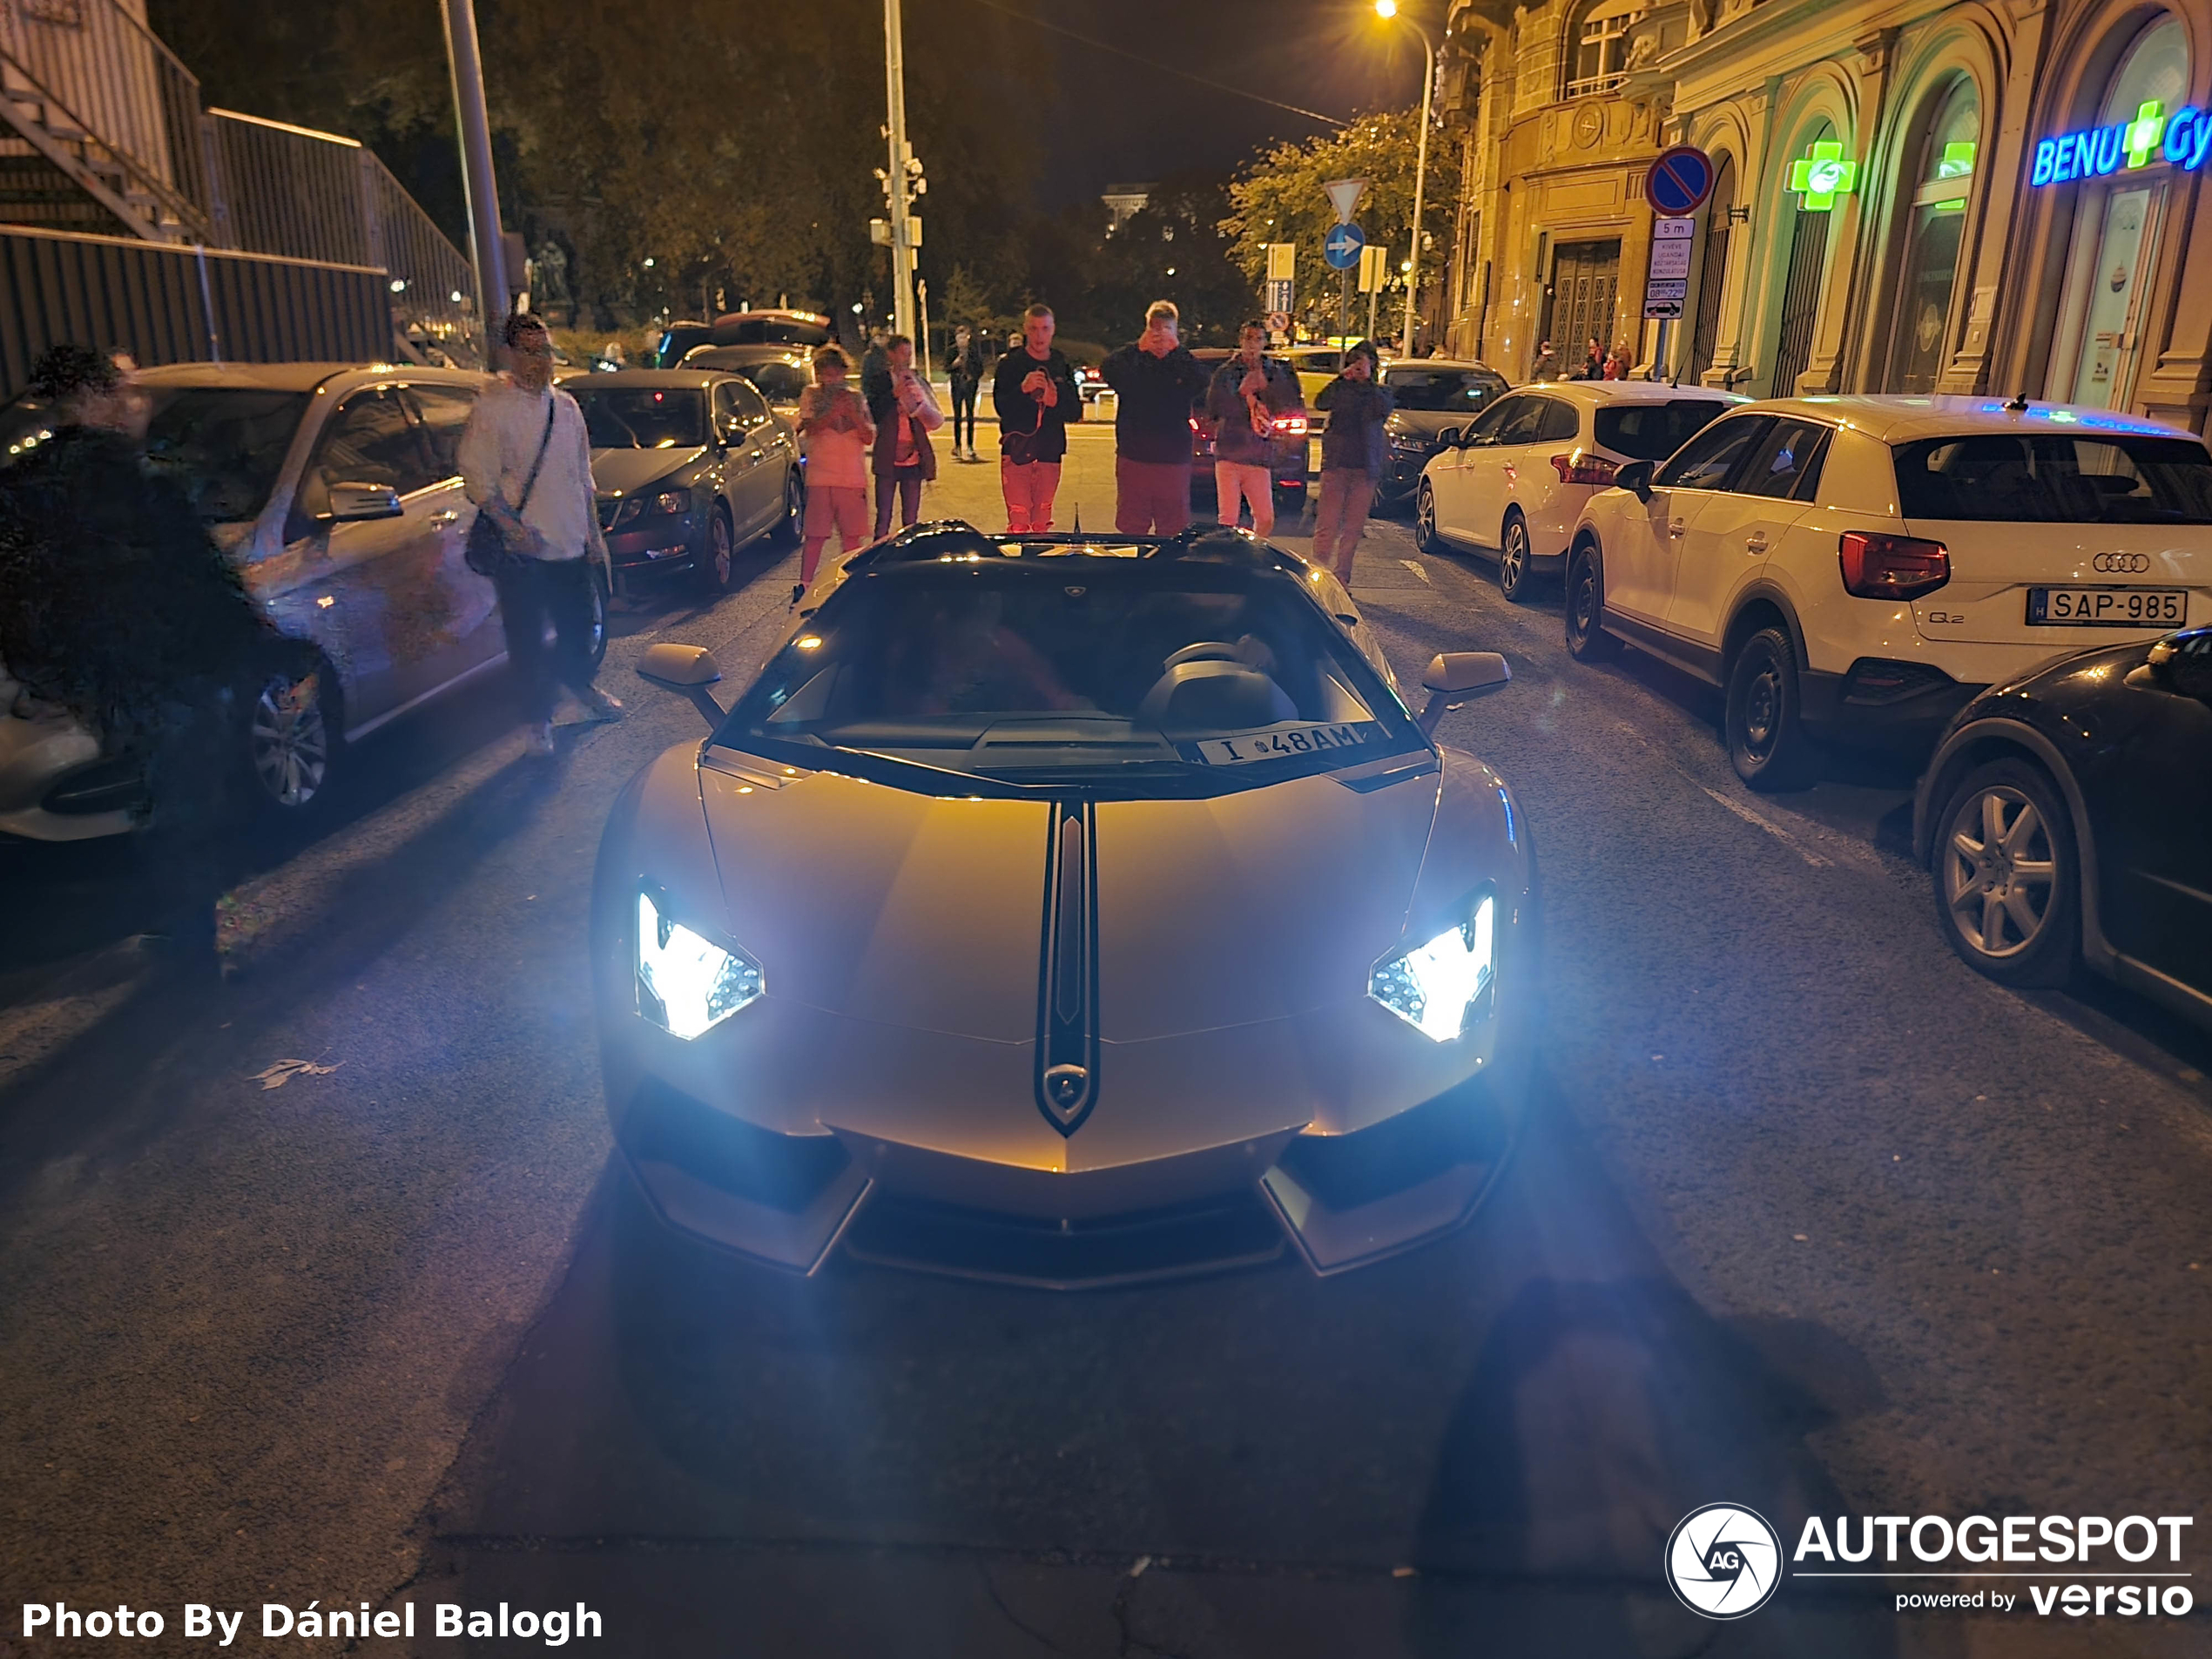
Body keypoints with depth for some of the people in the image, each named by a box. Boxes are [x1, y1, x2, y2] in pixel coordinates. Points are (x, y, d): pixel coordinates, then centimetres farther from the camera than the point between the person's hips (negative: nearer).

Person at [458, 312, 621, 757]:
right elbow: (478, 478, -11)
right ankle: (538, 720, 16)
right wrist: (512, 527, -23)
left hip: (570, 542, 5)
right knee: (527, 637, 2)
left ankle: (580, 684, 44)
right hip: (521, 549, -5)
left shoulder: (565, 405, 10)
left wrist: (593, 533, 15)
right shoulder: (491, 408, -8)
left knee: (577, 625, 17)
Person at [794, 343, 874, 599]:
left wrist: (853, 413, -9)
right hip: (820, 477, -2)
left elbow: (869, 437, 5)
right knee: (815, 536, -2)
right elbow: (808, 429, -7)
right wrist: (834, 411, -16)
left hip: (853, 478, 2)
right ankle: (804, 586, 5)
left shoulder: (855, 398, 12)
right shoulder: (811, 395, 9)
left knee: (852, 535, 4)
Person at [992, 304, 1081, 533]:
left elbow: (1076, 411, 7)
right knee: (1018, 524, -9)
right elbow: (1001, 407, -8)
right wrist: (1023, 389, -26)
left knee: (1043, 524, 8)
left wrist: (1056, 402, -14)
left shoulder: (1061, 366, 10)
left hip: (1050, 453, 3)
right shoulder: (1010, 364, 0)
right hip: (1016, 452, -3)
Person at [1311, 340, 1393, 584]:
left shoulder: (1381, 391, 13)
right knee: (1327, 523, -8)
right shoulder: (1341, 388, 10)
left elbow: (1385, 409, -9)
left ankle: (1341, 578, 7)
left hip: (1365, 468, 1)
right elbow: (1321, 403, -9)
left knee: (1353, 527, 2)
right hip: (1336, 463, -1)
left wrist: (1369, 381, -7)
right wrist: (1342, 378, -12)